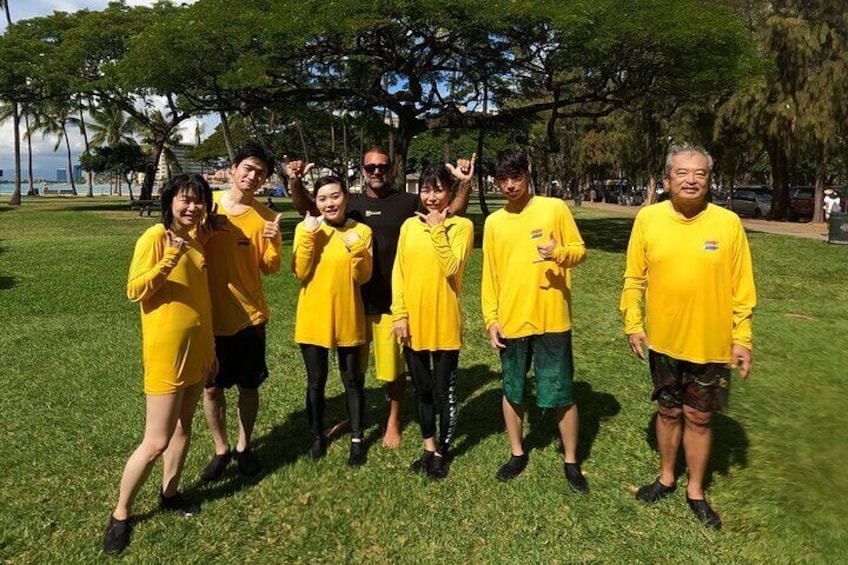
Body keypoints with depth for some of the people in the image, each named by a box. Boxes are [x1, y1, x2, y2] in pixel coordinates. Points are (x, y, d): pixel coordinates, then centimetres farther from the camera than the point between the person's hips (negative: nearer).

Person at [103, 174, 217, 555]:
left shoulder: (196, 242, 9)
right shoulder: (155, 237, -12)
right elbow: (134, 291, -16)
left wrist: (210, 348, 17)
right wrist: (169, 260, -30)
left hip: (196, 349, 8)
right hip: (166, 350, -7)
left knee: (183, 425, 17)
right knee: (156, 442, -3)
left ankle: (170, 493, 34)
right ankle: (120, 514, 16)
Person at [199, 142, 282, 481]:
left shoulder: (264, 216, -2)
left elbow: (270, 267, 0)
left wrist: (272, 241, -19)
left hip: (250, 315, 0)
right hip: (210, 314, 0)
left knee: (249, 386, 11)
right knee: (211, 386, 10)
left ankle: (243, 447, 32)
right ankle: (221, 450, 30)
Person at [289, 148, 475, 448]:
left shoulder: (408, 203, 0)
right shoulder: (351, 203, 5)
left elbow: (453, 212, -5)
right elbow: (306, 207, 2)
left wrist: (464, 184, -21)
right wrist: (295, 182, -16)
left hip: (392, 301, -2)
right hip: (354, 298, 3)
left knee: (393, 367, 8)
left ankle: (393, 421, 30)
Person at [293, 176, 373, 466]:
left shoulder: (361, 231, -5)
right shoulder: (305, 228, -3)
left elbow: (362, 277, -10)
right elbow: (300, 272, -12)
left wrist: (356, 249, -25)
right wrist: (308, 235, -20)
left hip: (347, 317, 0)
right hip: (313, 317, 1)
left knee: (352, 380, 11)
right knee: (315, 381, 13)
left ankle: (356, 439, 27)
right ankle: (317, 436, 32)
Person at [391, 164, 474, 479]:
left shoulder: (461, 226, -5)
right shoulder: (409, 226, 6)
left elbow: (451, 268, -18)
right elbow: (398, 273, 4)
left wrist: (437, 229, -15)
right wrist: (399, 314, -3)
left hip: (445, 321, -4)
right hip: (413, 320, 4)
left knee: (444, 391, 8)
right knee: (421, 388, 16)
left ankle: (442, 452, 25)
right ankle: (429, 447, 34)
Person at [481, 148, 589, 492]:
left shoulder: (554, 208, -3)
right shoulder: (493, 222, 6)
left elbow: (580, 250, 1)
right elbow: (490, 275, 9)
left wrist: (559, 253, -22)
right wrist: (491, 318, 3)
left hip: (551, 319, -3)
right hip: (510, 321, 3)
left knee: (562, 395, 4)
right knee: (512, 392, 14)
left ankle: (571, 461, 24)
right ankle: (517, 454, 33)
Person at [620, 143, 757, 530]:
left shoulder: (728, 222, -8)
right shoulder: (648, 218, -6)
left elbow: (742, 288, -3)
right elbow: (634, 278, 0)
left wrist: (742, 339, -4)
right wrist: (633, 324, -3)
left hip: (711, 344, -1)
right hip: (662, 341, 1)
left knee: (699, 418, 12)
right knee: (669, 412, 17)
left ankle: (695, 491, 32)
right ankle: (667, 478, 38)